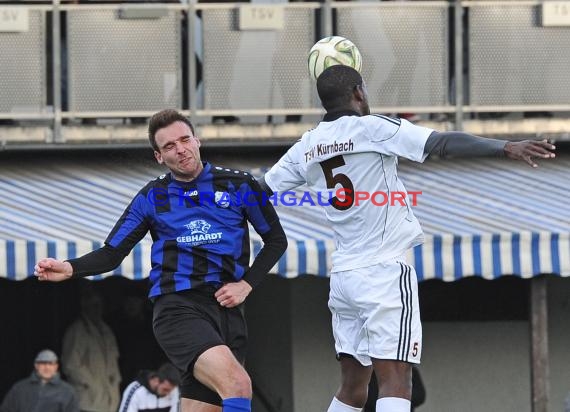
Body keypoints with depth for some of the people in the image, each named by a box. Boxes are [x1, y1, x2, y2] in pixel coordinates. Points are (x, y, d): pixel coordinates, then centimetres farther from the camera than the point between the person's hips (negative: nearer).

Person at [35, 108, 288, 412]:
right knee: (238, 385, -29)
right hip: (178, 309, -3)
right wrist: (70, 268, -11)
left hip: (226, 311, 3)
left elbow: (276, 239, 16)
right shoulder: (152, 197, 9)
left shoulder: (238, 185, 9)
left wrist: (246, 284, 3)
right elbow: (112, 253, 9)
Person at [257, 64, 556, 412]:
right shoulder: (372, 128, -7)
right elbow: (443, 143, -18)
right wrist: (506, 148, -24)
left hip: (343, 275, 7)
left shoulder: (305, 148, 10)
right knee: (396, 382, -13)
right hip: (384, 271, -7)